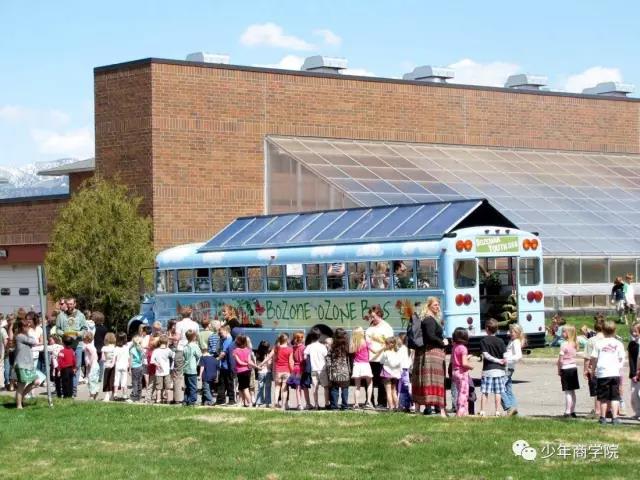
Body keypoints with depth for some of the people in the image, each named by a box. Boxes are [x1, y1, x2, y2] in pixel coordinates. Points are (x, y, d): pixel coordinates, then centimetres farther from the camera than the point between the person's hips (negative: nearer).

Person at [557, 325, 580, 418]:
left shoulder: (564, 345, -16)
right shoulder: (574, 344, 6)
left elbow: (560, 360, -15)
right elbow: (574, 356, 8)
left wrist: (559, 370, -3)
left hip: (566, 368, -7)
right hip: (574, 368, 7)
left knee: (568, 392, -5)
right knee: (572, 392, 12)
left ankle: (567, 412, -4)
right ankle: (572, 411, 17)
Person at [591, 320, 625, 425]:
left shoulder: (599, 343, -1)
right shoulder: (619, 344, 3)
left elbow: (594, 359, 1)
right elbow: (621, 359, 6)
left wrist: (593, 370, 13)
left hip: (602, 374, -1)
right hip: (615, 373, 1)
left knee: (603, 398, 7)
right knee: (615, 397, 5)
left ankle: (603, 417, 10)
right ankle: (614, 417, -1)